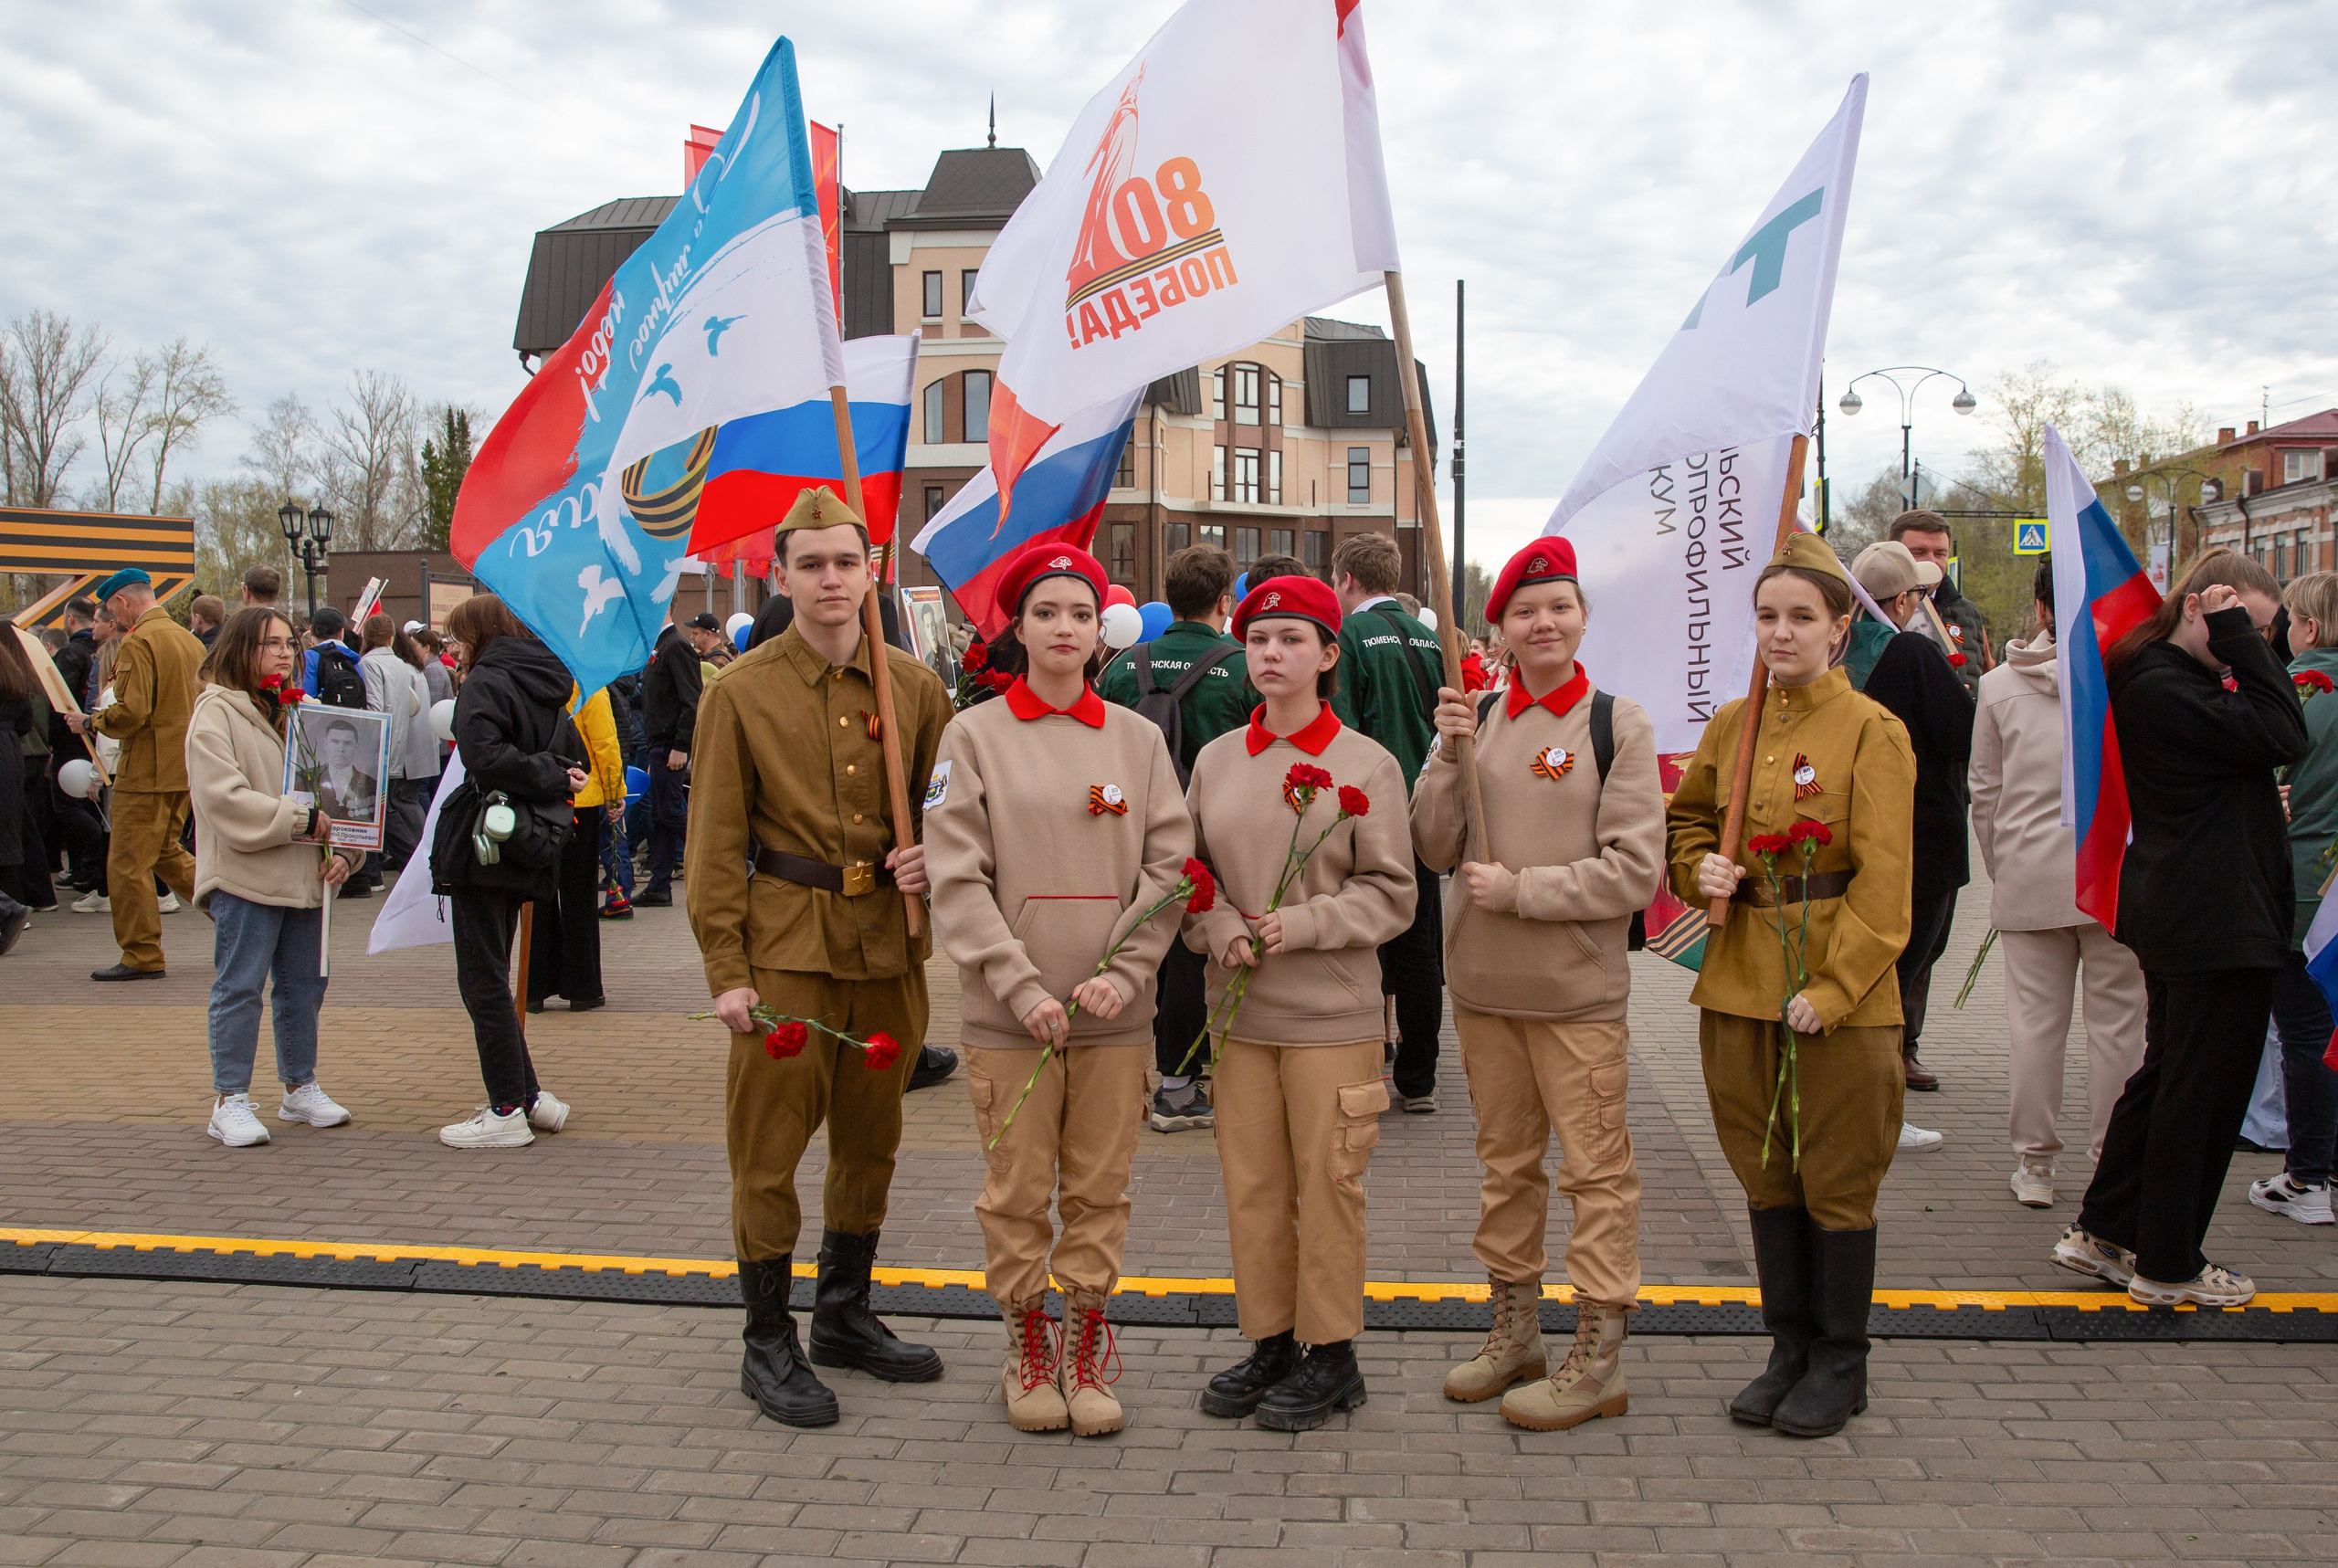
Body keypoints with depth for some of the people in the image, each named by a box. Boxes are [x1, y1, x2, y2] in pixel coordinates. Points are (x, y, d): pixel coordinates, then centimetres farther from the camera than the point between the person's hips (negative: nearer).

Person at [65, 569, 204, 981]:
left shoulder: (137, 643, -15)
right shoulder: (189, 640, 11)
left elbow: (131, 712, -22)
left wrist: (90, 723, -6)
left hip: (147, 770, -9)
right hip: (185, 767, 9)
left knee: (128, 864, 1)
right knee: (166, 852, 21)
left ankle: (142, 957, 6)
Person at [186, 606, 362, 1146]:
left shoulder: (301, 712, 15)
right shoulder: (216, 712, -6)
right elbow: (225, 799, -18)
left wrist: (343, 848, -1)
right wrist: (303, 820, -18)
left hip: (304, 875, 7)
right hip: (245, 878, -7)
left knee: (304, 986, 13)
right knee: (240, 989, -2)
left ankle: (300, 1089, 25)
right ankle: (230, 1102, 6)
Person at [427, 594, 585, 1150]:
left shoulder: (485, 683, -11)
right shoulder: (545, 686, 15)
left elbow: (484, 756, -26)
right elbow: (575, 759, 14)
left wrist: (546, 780, -16)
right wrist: (551, 779, 1)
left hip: (483, 844, -9)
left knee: (482, 978, -2)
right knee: (491, 973, 18)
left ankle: (508, 1111, 0)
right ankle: (527, 1095, 20)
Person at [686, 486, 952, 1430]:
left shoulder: (915, 687, 5)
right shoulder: (741, 692, -4)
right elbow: (716, 844, -4)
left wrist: (929, 859, -7)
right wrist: (726, 971, -9)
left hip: (889, 945, 4)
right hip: (788, 947, -3)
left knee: (871, 1140, 14)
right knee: (768, 1148, 1)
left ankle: (846, 1317, 32)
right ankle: (768, 1344, 17)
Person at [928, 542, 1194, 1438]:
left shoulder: (1138, 738, 6)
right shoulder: (975, 734, 0)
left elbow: (1169, 865, 3)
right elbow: (957, 876, -5)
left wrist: (1122, 972, -10)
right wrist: (1022, 987, -13)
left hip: (1115, 1012, 2)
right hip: (1008, 1012, -1)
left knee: (1100, 1192, 8)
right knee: (1017, 1193, 7)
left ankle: (1087, 1354, 23)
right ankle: (1028, 1352, 24)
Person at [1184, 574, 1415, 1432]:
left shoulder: (1367, 764, -5)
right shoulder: (1216, 759, 7)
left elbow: (1391, 893, -4)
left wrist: (1305, 923, -16)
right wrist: (1220, 929, -8)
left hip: (1331, 1015, -4)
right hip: (1239, 1012, 4)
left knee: (1326, 1186, 3)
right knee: (1251, 1185, 11)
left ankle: (1332, 1354, 19)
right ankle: (1269, 1342, 26)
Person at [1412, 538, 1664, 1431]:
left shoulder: (1617, 722, -6)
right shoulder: (1480, 719, 5)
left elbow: (1636, 871, -10)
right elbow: (1436, 851, 2)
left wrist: (1518, 889, -14)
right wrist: (1449, 755, -10)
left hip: (1578, 990, -4)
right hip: (1482, 984, 5)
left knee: (1594, 1164, 1)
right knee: (1504, 1159, 16)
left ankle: (1597, 1358, 13)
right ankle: (1514, 1333, 30)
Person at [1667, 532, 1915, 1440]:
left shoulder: (1872, 730, -8)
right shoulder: (1730, 725, 7)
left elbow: (1882, 879, -11)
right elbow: (1686, 817, 20)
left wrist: (1833, 986, -17)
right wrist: (1699, 866, -2)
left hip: (1840, 995, -5)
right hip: (1740, 982, 5)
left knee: (1837, 1181, 6)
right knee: (1766, 1173, 13)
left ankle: (1841, 1363, 22)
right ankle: (1789, 1347, 28)